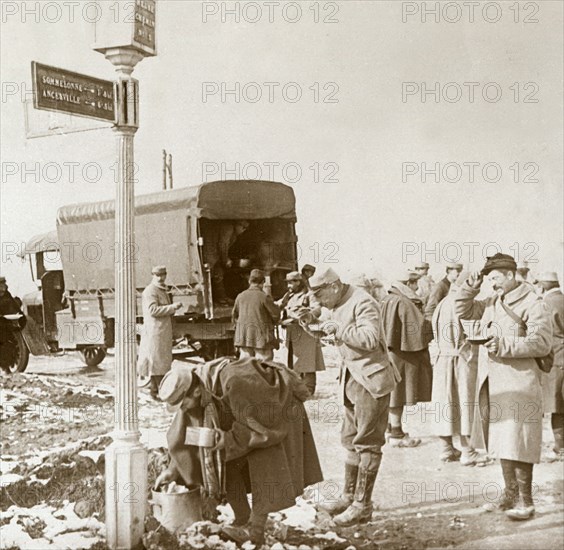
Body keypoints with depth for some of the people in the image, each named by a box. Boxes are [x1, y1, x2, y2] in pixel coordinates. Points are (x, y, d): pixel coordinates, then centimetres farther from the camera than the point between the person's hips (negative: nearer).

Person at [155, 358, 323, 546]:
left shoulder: (236, 384, -42)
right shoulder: (192, 388, -17)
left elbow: (264, 424, -32)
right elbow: (185, 432, -2)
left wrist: (229, 439, -34)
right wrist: (173, 469, 0)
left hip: (280, 408, -7)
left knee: (264, 461, -19)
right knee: (227, 462, -3)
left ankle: (255, 529, -15)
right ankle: (243, 520, 6)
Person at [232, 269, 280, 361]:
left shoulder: (240, 296, 6)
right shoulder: (264, 297, -11)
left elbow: (234, 316, 16)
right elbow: (276, 314, -7)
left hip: (243, 337, 5)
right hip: (261, 336, -5)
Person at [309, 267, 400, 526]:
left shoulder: (363, 303, -19)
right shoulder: (336, 306, 10)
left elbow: (370, 339, -29)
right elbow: (324, 328, 23)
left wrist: (338, 330, -25)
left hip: (371, 378, -10)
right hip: (352, 377, 10)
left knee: (367, 443, -3)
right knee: (350, 439, 17)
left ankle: (363, 505, 4)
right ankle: (349, 496, 28)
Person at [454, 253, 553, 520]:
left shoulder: (532, 304, -8)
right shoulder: (492, 303, 15)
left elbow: (542, 342, -16)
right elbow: (463, 310, 24)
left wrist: (505, 345, -21)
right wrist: (470, 287, 7)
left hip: (518, 382, -7)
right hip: (491, 382, 7)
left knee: (517, 442, -8)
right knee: (501, 439, 13)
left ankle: (525, 500, -1)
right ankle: (510, 492, 24)